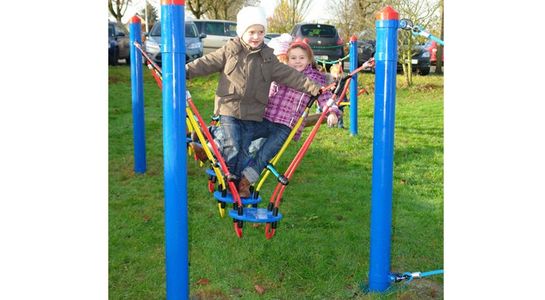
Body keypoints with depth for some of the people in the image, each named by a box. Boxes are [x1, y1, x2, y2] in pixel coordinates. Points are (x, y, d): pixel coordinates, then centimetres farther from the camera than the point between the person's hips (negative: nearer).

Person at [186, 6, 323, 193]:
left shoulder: (268, 58, 6)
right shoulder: (230, 51, 1)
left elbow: (290, 76, 5)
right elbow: (207, 63, -1)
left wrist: (314, 88, -1)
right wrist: (186, 71, -13)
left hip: (252, 113, 3)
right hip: (229, 108, -2)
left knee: (244, 151, 8)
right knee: (232, 147, -11)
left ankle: (238, 182, 22)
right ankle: (228, 177, 9)